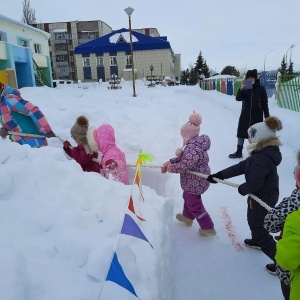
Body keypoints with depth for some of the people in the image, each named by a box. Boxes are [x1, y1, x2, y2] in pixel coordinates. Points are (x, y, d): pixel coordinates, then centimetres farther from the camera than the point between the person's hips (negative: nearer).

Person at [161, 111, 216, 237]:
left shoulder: (193, 148, -31)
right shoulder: (195, 143, 2)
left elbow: (186, 165, -33)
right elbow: (183, 157, 7)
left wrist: (172, 168, -18)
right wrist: (171, 162, -3)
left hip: (195, 182, -11)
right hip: (195, 180, 11)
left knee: (195, 205, 5)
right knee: (188, 197, 30)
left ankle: (208, 227, 18)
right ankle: (187, 217, 52)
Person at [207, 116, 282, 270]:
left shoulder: (261, 158, -34)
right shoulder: (263, 152, -1)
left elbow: (254, 182, -34)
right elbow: (242, 167, 2)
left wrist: (242, 189, -12)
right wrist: (219, 175, 2)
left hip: (262, 197, -10)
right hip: (266, 194, 10)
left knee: (257, 225, 7)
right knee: (254, 220, 30)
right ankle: (257, 241, 56)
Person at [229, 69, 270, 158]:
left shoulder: (261, 89, -4)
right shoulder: (244, 88, 1)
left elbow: (265, 104, -2)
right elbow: (238, 98, -14)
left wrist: (267, 117, -3)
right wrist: (241, 89, -31)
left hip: (257, 116, -2)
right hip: (245, 115, 3)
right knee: (241, 133, 7)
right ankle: (239, 152, 18)